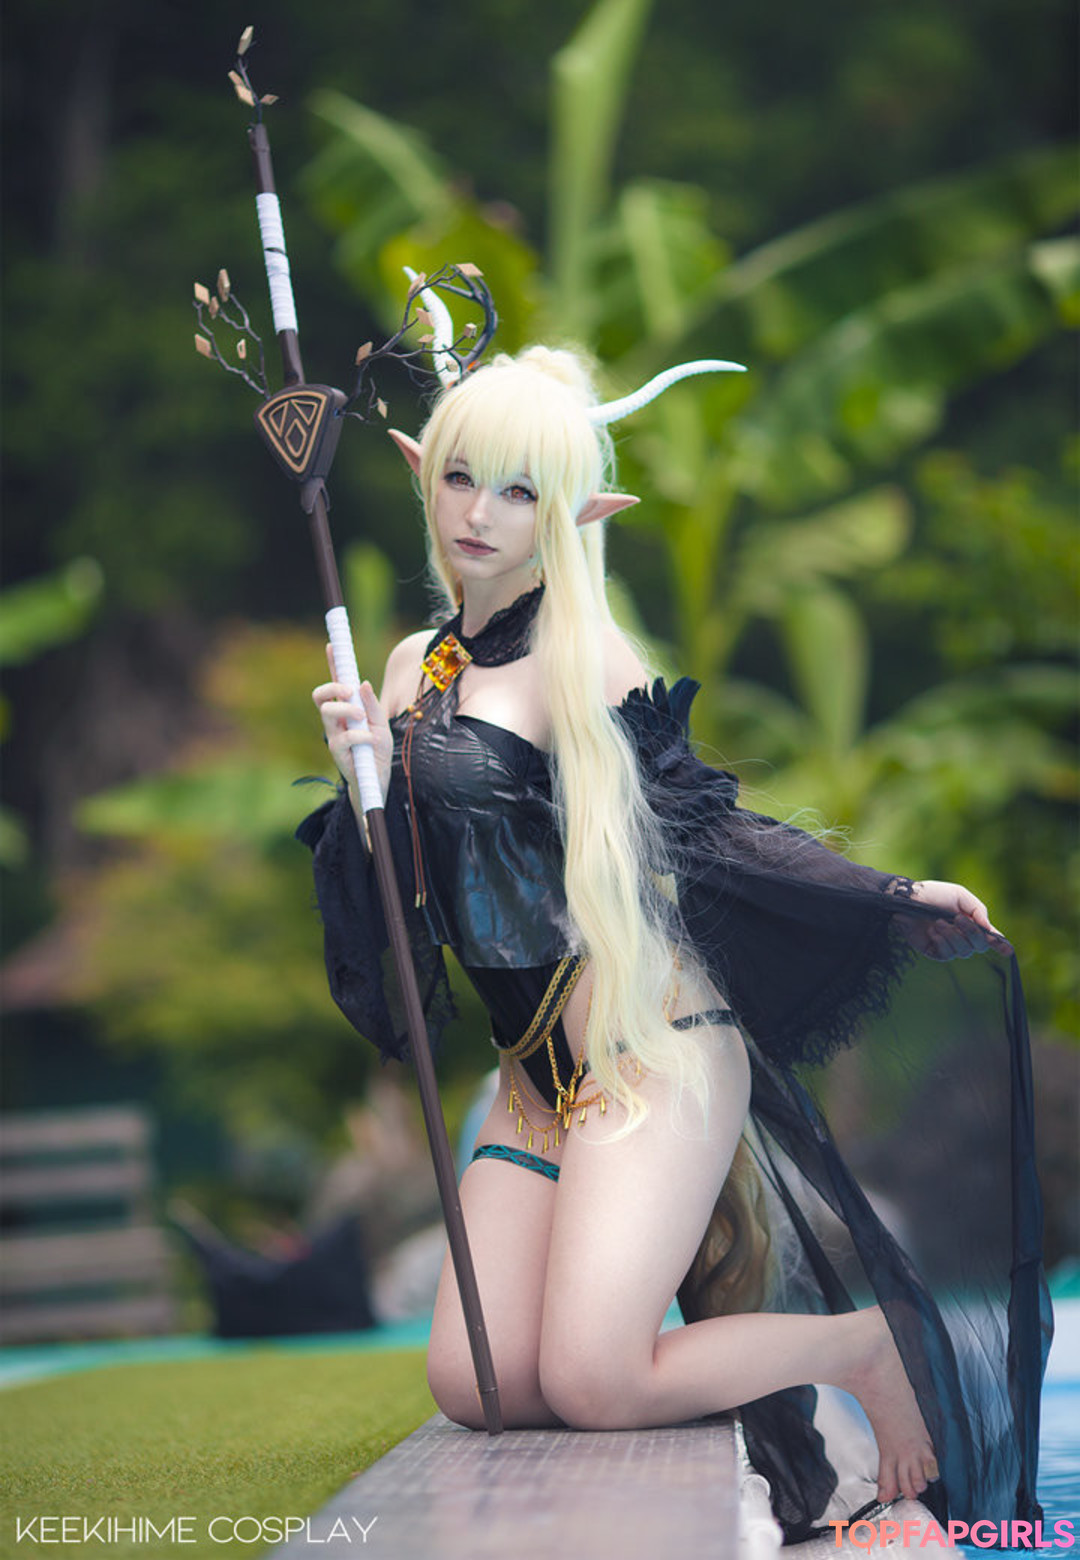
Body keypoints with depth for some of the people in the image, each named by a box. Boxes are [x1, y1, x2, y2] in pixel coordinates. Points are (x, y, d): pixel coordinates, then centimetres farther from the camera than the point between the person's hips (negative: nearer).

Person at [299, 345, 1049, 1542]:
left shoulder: (579, 656, -6)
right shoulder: (417, 669, 13)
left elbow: (699, 827, -3)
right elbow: (396, 881, 12)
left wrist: (894, 900, -10)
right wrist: (362, 780, -7)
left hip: (653, 1049, -7)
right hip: (537, 1075, 7)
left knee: (589, 1383, -16)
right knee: (474, 1387, -7)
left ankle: (862, 1346, 8)